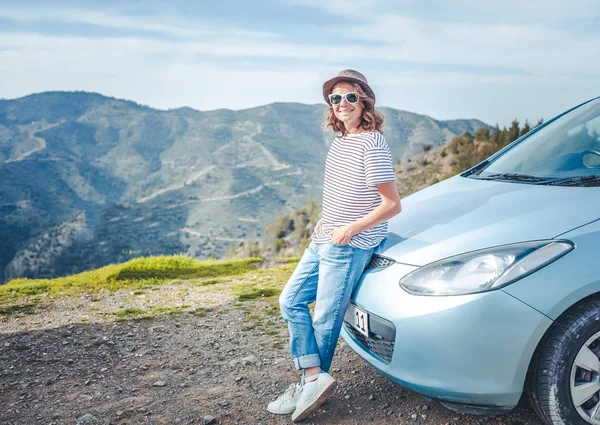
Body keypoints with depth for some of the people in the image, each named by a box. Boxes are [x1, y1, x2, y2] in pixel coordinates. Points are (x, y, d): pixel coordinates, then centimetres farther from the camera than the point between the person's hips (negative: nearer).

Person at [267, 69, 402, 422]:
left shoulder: (373, 147, -16)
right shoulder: (340, 139, 11)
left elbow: (392, 204, -17)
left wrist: (349, 229, -16)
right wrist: (325, 222, 12)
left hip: (349, 246, -10)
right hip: (324, 240, 10)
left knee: (326, 319, -1)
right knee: (291, 301, 7)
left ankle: (312, 381, 17)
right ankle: (314, 378, 8)